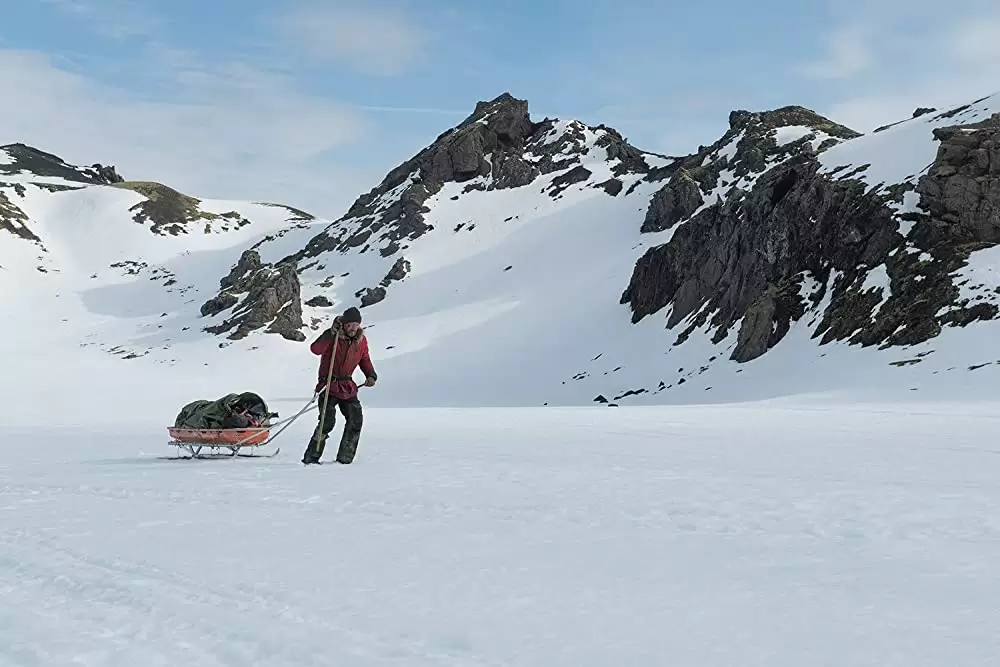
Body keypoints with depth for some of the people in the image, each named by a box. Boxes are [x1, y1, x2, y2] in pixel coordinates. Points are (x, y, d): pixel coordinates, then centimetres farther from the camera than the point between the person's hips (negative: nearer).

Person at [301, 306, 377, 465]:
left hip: (348, 387, 6)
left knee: (355, 422, -2)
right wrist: (332, 333, -34)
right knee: (327, 422, -17)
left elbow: (364, 360, 17)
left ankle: (344, 458, 10)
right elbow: (315, 349, -30)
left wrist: (371, 375, 0)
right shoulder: (332, 336, -13)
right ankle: (310, 458, -7)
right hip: (329, 385, -6)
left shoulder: (361, 340, 3)